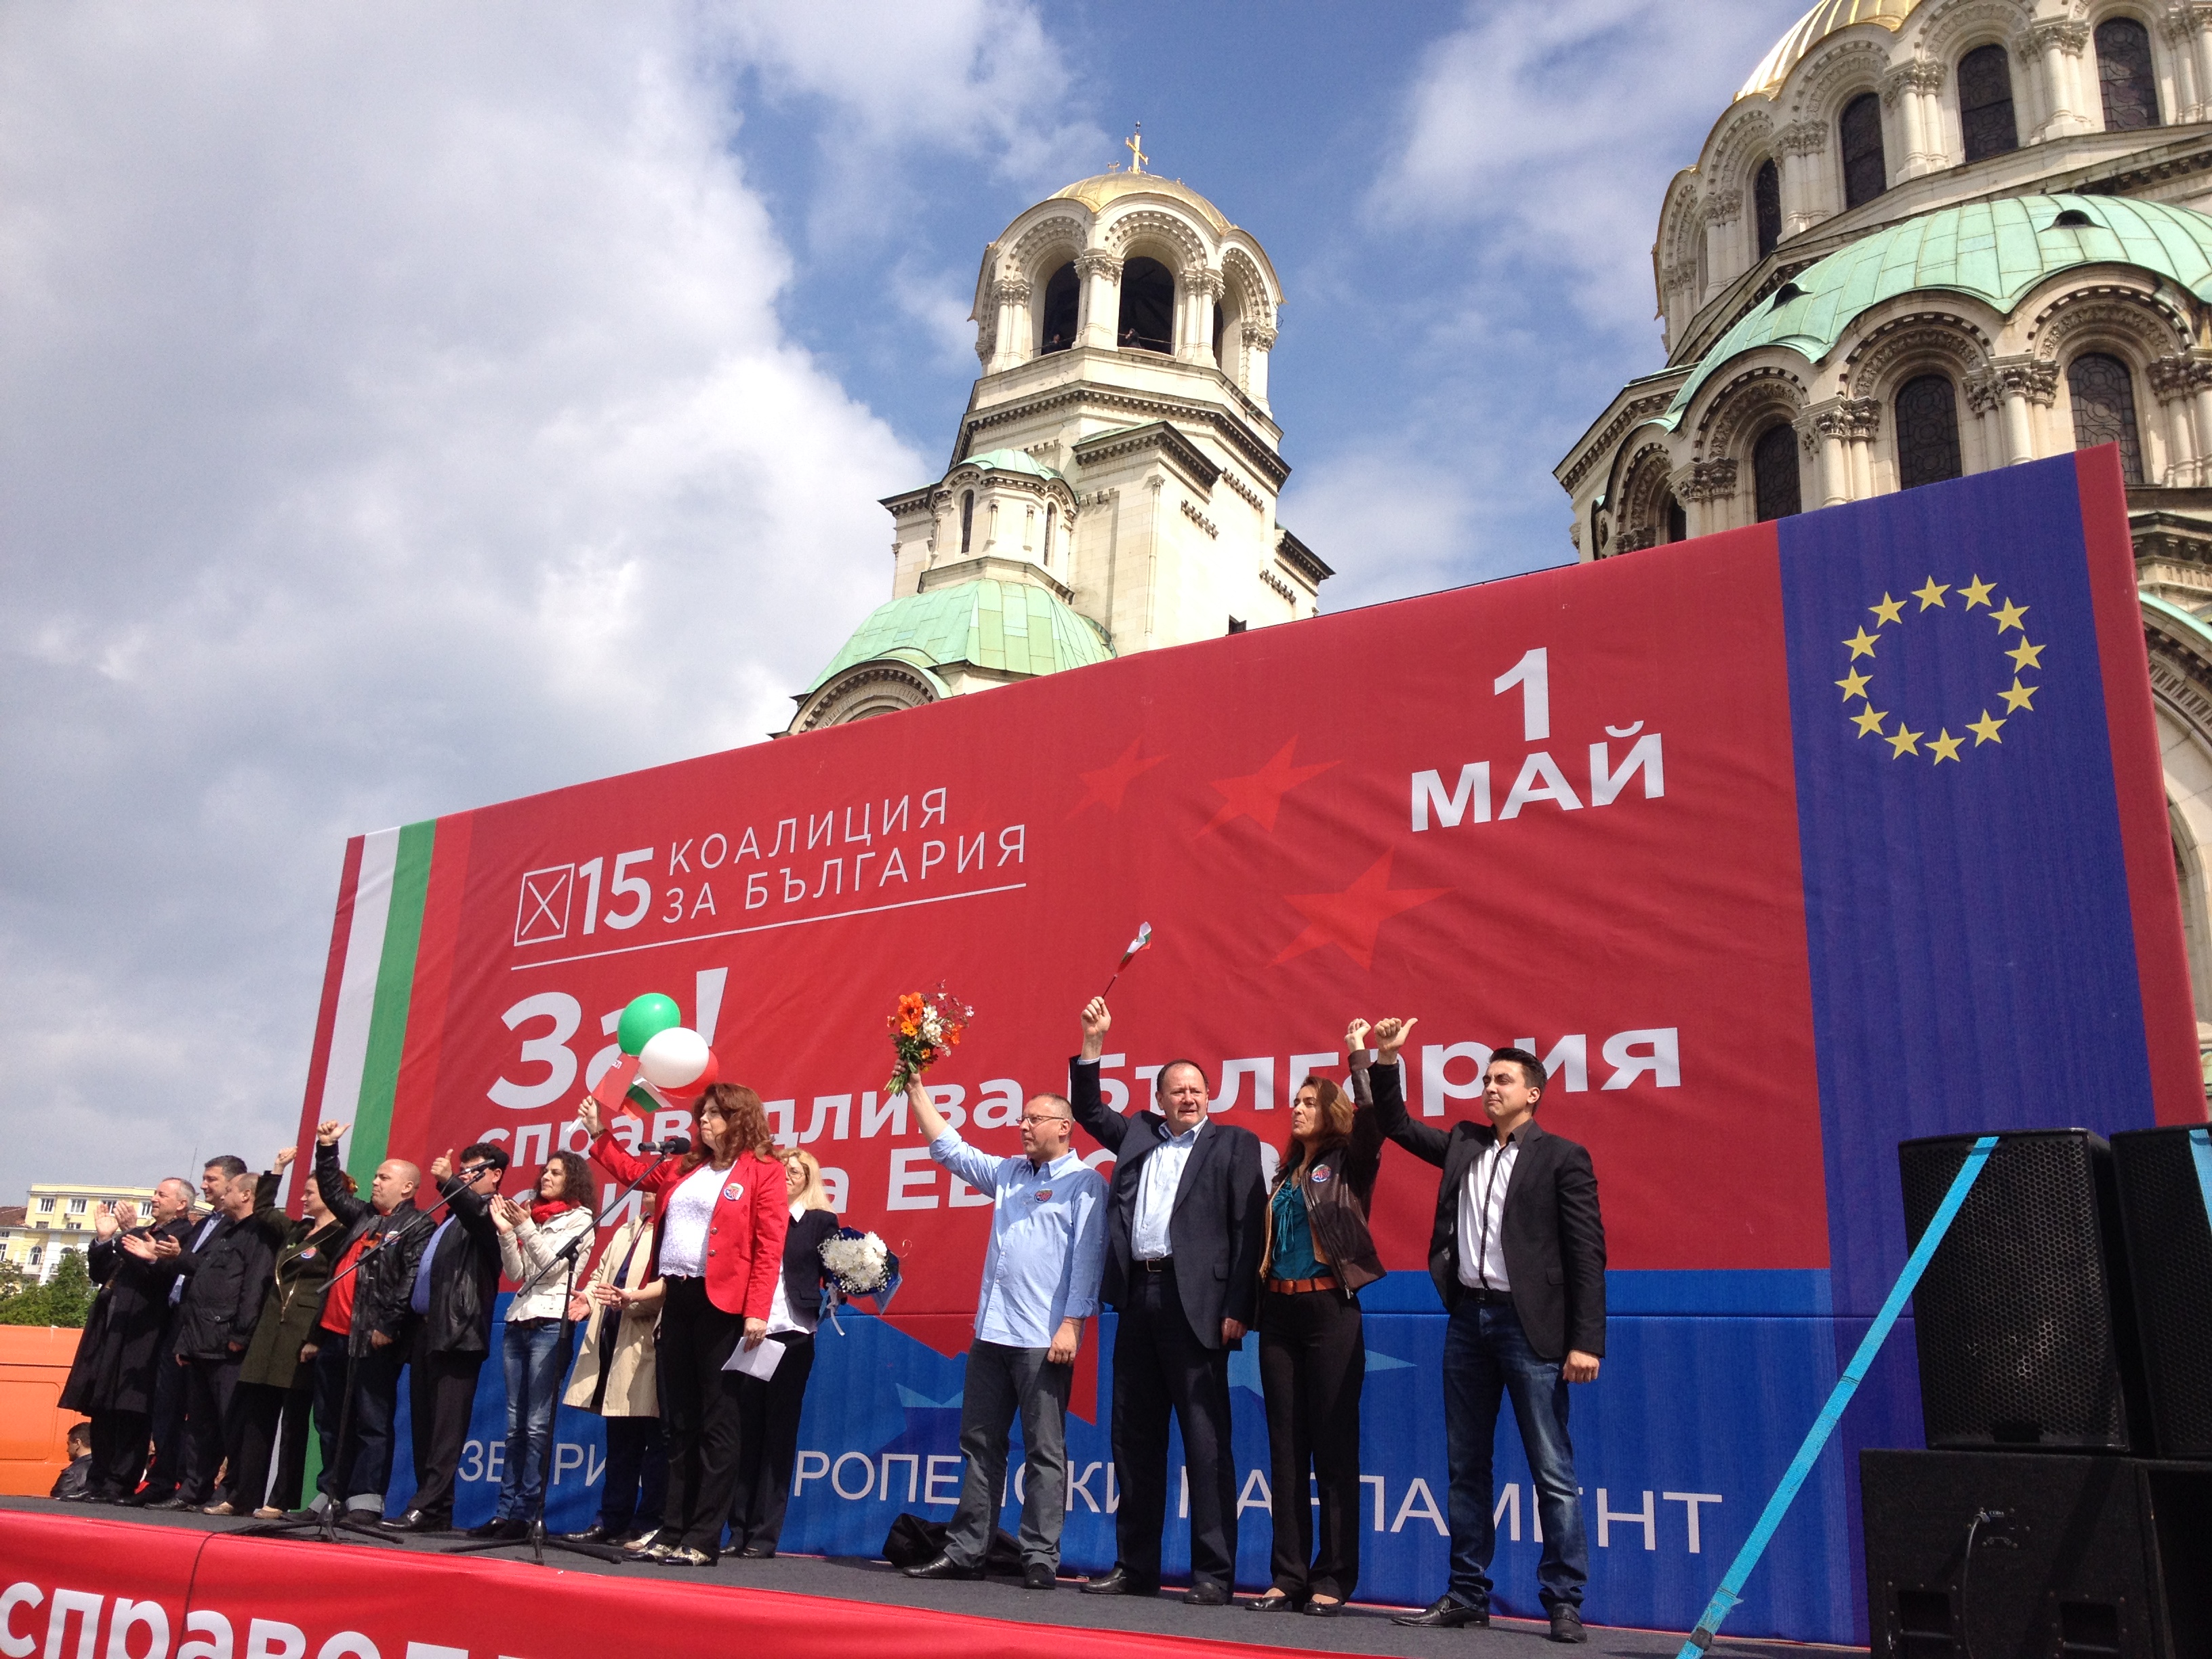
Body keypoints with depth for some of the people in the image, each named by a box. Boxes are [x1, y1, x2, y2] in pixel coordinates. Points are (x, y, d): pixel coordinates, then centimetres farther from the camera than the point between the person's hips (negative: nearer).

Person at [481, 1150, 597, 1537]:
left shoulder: (580, 1219, 1)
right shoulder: (536, 1217, 19)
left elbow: (553, 1265, -9)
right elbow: (515, 1274, 13)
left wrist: (525, 1228, -15)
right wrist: (506, 1231, 2)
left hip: (551, 1325, -7)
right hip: (518, 1323, 7)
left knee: (537, 1425, -7)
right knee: (515, 1425, 7)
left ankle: (527, 1514, -5)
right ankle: (506, 1510, 9)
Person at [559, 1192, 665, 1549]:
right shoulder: (625, 1233, 24)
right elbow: (601, 1274, 22)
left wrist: (631, 1296, -31)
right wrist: (588, 1300, 2)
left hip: (649, 1345, -8)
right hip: (613, 1343, 8)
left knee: (654, 1438, -4)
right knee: (619, 1439, 13)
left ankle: (651, 1526, 1)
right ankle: (612, 1522, 19)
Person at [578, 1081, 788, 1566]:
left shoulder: (763, 1171, -3)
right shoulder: (684, 1168, 18)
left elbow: (769, 1247, -9)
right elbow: (632, 1170, 32)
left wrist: (757, 1311, -16)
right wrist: (598, 1133, 24)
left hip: (722, 1305, -7)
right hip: (677, 1299, 7)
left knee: (716, 1422, -3)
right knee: (679, 1422, 10)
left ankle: (704, 1540, 0)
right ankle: (672, 1532, 16)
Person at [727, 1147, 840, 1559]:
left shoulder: (821, 1221, 9)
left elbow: (831, 1275, 6)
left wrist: (838, 1290, -15)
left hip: (793, 1334, -2)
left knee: (778, 1433, 1)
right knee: (745, 1429, 2)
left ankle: (764, 1534, 4)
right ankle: (738, 1530, 8)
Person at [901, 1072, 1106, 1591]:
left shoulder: (1084, 1184, -2)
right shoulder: (1007, 1174, 16)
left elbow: (1087, 1259, -9)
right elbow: (950, 1148, 19)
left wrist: (1071, 1325, -16)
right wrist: (917, 1092, 13)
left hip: (1044, 1339, -7)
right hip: (992, 1333, 7)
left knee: (1044, 1451, 0)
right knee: (980, 1444, 10)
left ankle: (1040, 1558, 5)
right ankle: (965, 1550, 16)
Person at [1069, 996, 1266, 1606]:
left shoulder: (1234, 1144, 3)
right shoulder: (1137, 1136, 17)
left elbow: (1248, 1229, -4)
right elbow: (1088, 1109, 26)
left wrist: (1237, 1308, -12)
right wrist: (1092, 1043, 13)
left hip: (1194, 1302, -5)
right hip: (1138, 1298, 6)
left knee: (1205, 1440, -3)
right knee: (1135, 1437, 10)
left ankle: (1213, 1572, 2)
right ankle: (1136, 1566, 19)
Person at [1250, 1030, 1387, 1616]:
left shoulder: (1347, 1162, 1)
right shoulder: (1286, 1171, 16)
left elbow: (1373, 1119, -19)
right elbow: (1269, 1238, 15)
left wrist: (1358, 1055, -18)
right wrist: (1252, 1302, 8)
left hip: (1330, 1309, -5)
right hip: (1280, 1309, 6)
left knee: (1334, 1448, -1)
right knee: (1285, 1449, 7)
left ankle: (1333, 1579, 6)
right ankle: (1289, 1576, 13)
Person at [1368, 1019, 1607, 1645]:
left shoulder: (1563, 1158, -4)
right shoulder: (1463, 1144, 13)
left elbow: (1587, 1254, -7)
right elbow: (1397, 1124, 22)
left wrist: (1586, 1341, -14)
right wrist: (1385, 1062, 8)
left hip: (1529, 1325, -6)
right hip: (1468, 1318, 6)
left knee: (1553, 1472, -1)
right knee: (1466, 1468, 11)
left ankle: (1564, 1603, 6)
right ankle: (1467, 1595, 19)